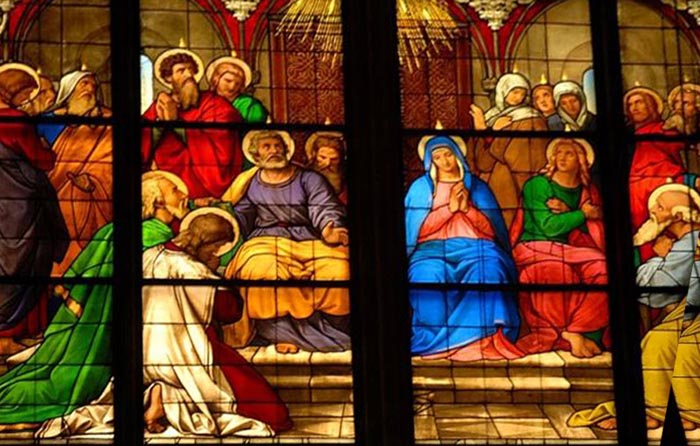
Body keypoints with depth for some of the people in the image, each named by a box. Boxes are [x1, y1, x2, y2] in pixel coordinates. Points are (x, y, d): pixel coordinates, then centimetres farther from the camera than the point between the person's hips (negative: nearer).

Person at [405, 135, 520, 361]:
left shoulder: (477, 186, 16)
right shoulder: (421, 187, 14)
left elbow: (492, 230, 9)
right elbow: (419, 230, 3)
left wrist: (468, 207, -7)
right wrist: (450, 207, -6)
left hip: (475, 248, 1)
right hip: (433, 249, 0)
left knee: (488, 269, -35)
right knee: (427, 274, -36)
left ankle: (484, 338, -36)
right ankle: (433, 339, -28)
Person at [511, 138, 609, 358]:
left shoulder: (587, 191, 14)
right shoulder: (538, 185, 1)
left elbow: (595, 235, 5)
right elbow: (548, 226, -9)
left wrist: (566, 212, -8)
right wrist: (582, 214, -2)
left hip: (571, 249, 4)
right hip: (536, 247, -4)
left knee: (600, 268, -28)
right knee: (556, 268, -39)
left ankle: (575, 331, -28)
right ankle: (570, 333, -24)